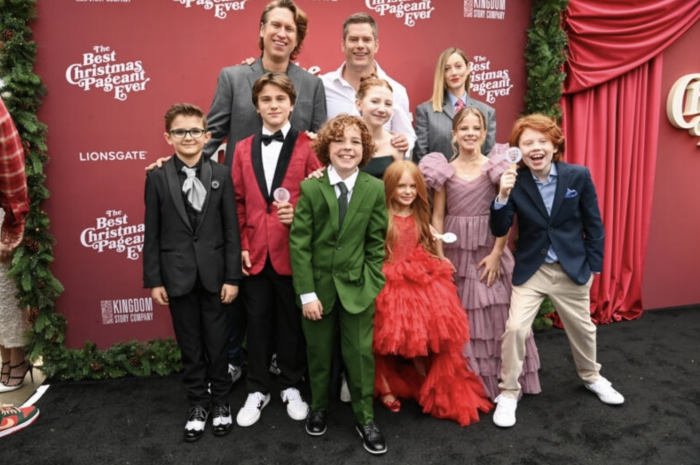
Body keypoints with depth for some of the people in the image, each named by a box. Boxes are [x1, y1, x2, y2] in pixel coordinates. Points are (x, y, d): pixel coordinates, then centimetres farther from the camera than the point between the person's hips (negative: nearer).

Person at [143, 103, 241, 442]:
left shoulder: (222, 175, -2)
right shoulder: (157, 177, -2)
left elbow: (232, 230, -2)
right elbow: (152, 234, 0)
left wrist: (232, 277, -5)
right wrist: (153, 280, -1)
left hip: (214, 273, 0)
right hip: (178, 275, 0)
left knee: (216, 342, 11)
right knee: (190, 345, 12)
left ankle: (221, 400, 30)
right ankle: (197, 403, 30)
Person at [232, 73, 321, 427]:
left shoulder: (307, 147, -4)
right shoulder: (243, 149, 8)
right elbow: (239, 203, 8)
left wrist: (299, 213, -19)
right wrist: (241, 245, 2)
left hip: (293, 251, -2)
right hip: (255, 251, 3)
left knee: (292, 320, 12)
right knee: (257, 322, 12)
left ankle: (291, 387, 31)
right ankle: (257, 390, 29)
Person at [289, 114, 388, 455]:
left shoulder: (375, 189, -4)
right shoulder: (310, 188, -8)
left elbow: (376, 244, -1)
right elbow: (298, 244, -9)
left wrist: (373, 286, -5)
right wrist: (306, 292, -12)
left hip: (357, 288, 0)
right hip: (318, 286, 0)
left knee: (361, 355, 8)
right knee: (318, 353, 16)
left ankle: (365, 419, 28)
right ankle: (318, 409, 40)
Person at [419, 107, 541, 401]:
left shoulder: (496, 168, -2)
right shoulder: (445, 171, 3)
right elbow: (438, 216, 3)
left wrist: (497, 253, -9)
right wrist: (439, 255, -3)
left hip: (489, 249, -1)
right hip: (455, 251, 2)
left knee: (495, 314, 3)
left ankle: (501, 381, 20)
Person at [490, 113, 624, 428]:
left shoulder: (578, 176, -10)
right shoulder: (515, 183, -11)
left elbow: (594, 226, -1)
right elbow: (499, 231, -14)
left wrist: (592, 267, -2)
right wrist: (502, 196, -29)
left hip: (573, 269, 1)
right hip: (531, 270, -1)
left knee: (582, 329, 18)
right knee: (515, 328, -12)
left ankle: (591, 377, 47)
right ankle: (508, 392, 8)